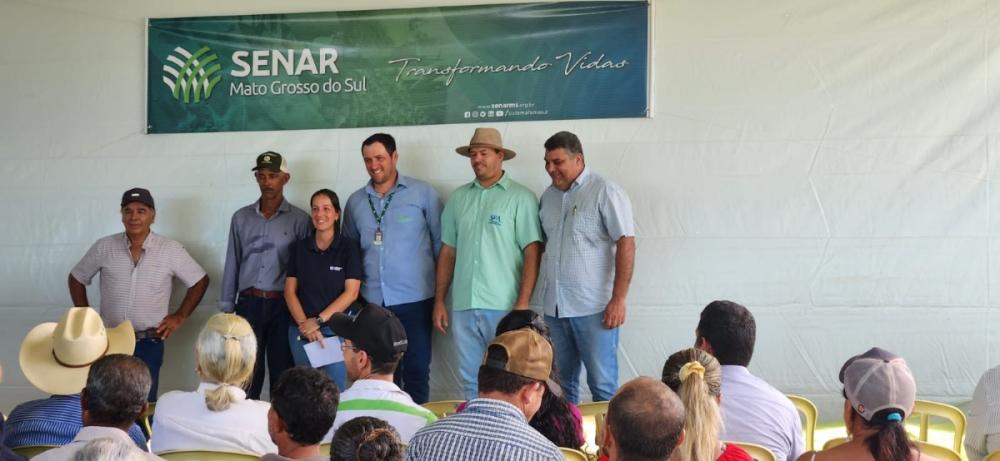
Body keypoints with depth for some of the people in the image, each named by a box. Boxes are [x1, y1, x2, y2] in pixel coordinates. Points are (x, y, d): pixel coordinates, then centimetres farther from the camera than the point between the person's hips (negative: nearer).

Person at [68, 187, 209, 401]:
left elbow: (200, 281, 8)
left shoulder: (171, 250, -3)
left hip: (148, 344, -1)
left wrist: (179, 316, 2)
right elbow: (77, 279, 14)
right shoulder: (104, 247, 0)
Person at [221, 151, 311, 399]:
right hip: (249, 304, 2)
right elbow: (232, 264, 12)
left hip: (283, 305, -2)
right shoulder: (241, 217, 9)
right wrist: (226, 308, 8)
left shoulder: (299, 219, 0)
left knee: (282, 374, 3)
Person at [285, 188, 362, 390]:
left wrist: (318, 321, -12)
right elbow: (290, 291, 4)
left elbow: (351, 293, -8)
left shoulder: (349, 247, -3)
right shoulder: (299, 247, 6)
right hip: (301, 332, 3)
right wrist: (305, 325, -9)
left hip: (336, 330, -3)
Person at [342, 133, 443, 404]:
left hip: (414, 300, -3)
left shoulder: (422, 193, -2)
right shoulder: (355, 201, 9)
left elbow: (441, 243, 1)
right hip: (372, 303, 3)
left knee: (416, 371, 0)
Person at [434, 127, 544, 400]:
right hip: (463, 308, 4)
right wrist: (439, 301, 11)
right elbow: (447, 252, 15)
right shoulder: (459, 198, 13)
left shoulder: (520, 198, 0)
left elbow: (532, 252, -5)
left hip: (504, 307, -4)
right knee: (471, 383, 10)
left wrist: (523, 304, -13)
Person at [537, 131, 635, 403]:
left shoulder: (605, 192, -7)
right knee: (561, 384, 13)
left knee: (602, 385, -1)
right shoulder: (548, 196, 13)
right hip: (554, 308, 6)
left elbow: (626, 244, -11)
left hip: (593, 308, -6)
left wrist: (618, 299, -17)